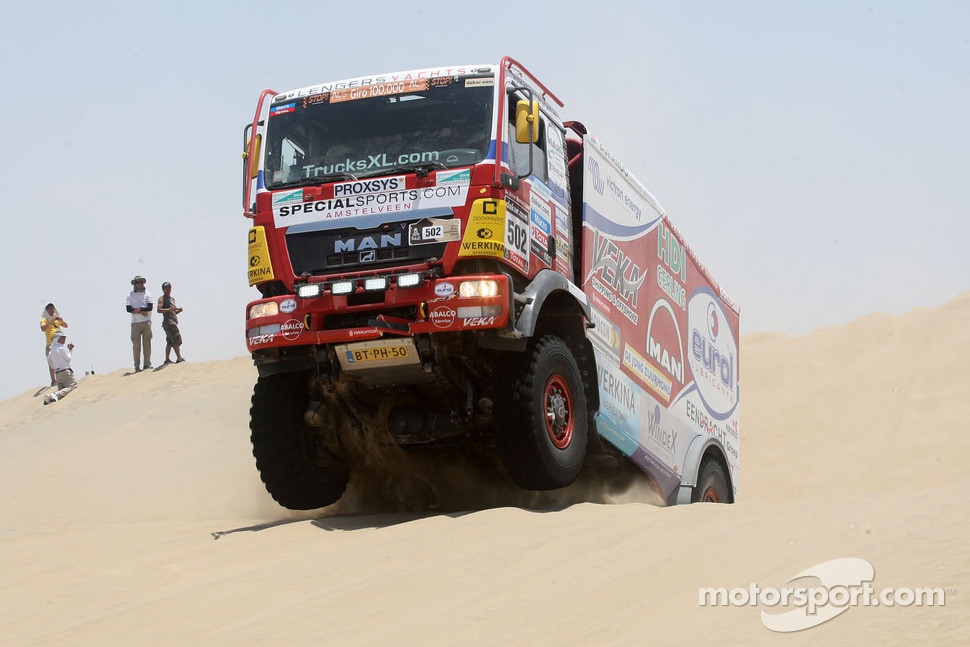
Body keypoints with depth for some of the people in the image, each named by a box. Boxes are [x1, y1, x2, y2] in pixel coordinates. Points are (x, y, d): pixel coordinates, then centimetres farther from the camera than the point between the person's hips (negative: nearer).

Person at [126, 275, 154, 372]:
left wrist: (139, 309, -15)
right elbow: (128, 308, -2)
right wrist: (141, 312, -11)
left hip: (146, 321, 0)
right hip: (135, 323, 0)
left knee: (147, 343, -1)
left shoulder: (147, 294, 8)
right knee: (136, 344, -2)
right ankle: (137, 366, 1)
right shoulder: (130, 295, 8)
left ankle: (147, 364, 3)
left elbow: (150, 307, -3)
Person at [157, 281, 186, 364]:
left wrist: (178, 310, 8)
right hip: (168, 322, -9)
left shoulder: (172, 299, 22)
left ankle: (167, 359, 9)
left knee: (170, 342, 8)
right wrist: (170, 309, -24)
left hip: (173, 322, 9)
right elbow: (159, 310, -18)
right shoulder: (162, 299, -3)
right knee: (177, 340, -13)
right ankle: (179, 358, -14)